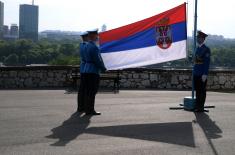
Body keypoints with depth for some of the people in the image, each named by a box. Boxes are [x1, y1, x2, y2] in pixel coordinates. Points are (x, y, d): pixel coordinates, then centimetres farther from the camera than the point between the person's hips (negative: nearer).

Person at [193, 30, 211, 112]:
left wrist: (205, 74, -18)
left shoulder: (206, 49, -9)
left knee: (202, 91, 0)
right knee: (197, 90, 11)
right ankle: (197, 106, 18)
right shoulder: (197, 48, 15)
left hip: (202, 74, -7)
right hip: (196, 74, 7)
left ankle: (201, 107, 6)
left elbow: (207, 62, -13)